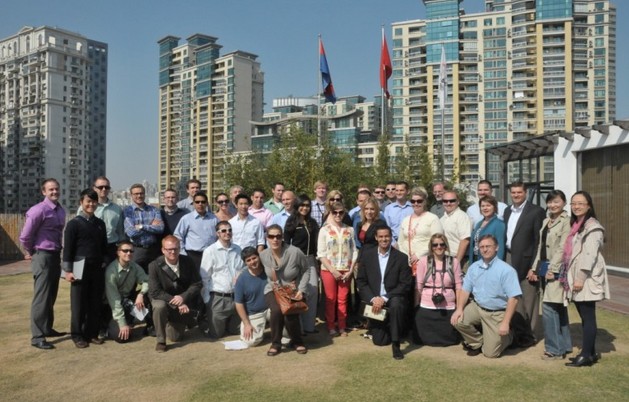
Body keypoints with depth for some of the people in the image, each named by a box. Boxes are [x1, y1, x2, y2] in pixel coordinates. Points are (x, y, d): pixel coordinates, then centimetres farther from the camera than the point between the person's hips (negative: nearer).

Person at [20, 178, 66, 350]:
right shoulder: (39, 210, -15)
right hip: (43, 257, -8)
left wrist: (58, 252, 15)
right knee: (41, 297, -5)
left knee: (51, 296, 16)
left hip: (55, 256, 8)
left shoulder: (61, 211, 9)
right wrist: (31, 253, 1)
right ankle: (37, 337, 0)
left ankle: (47, 328, 29)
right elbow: (24, 236, -13)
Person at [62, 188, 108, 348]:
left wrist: (105, 265, 16)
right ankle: (78, 335, 12)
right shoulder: (74, 223, -4)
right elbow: (67, 248, -6)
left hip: (98, 269, 5)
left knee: (96, 303, 8)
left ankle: (92, 333, 19)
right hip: (80, 268, -5)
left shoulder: (100, 223, 11)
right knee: (79, 304, 1)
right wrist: (68, 270, -10)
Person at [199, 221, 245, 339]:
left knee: (234, 331, 12)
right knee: (216, 334, 5)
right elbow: (204, 278, -4)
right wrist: (206, 300, -5)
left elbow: (244, 270, 18)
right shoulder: (210, 251, -7)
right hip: (217, 298, -4)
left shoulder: (237, 249, 6)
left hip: (236, 297, 4)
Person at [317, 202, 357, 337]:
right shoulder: (324, 230, -2)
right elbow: (321, 253, -4)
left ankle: (342, 327, 16)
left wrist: (350, 270, -5)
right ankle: (331, 327, 15)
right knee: (330, 299, 4)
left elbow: (354, 251, 4)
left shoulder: (350, 230, 5)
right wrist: (333, 270, -11)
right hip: (329, 270, -1)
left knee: (343, 300, 6)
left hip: (346, 271, 2)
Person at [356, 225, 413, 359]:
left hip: (394, 299, -2)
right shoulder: (366, 255, -1)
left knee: (396, 303, -38)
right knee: (379, 341, 0)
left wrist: (384, 298, -20)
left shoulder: (402, 257, -8)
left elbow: (406, 284, -11)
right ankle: (389, 328, 35)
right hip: (374, 302, 2)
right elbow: (361, 281, 0)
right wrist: (373, 298, -15)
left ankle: (396, 344, -22)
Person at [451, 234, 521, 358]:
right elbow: (465, 290, 3)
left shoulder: (506, 270, -16)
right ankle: (477, 343, 8)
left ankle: (507, 336, 29)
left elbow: (513, 298, -18)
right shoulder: (473, 267, 1)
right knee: (457, 320, -21)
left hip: (497, 313, -4)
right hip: (477, 307, 5)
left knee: (490, 352, -5)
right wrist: (459, 308, -14)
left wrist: (505, 323, -23)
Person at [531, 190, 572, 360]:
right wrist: (536, 267, 12)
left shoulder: (567, 221, -9)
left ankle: (555, 349, 0)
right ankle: (564, 345, 24)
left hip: (556, 269, -8)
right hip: (545, 268, 8)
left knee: (548, 307, -10)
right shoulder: (546, 221, 15)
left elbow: (563, 248, -15)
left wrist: (552, 268, -17)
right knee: (558, 308, 14)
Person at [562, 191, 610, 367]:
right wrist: (571, 277, 14)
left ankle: (586, 355, 1)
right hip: (575, 278, 9)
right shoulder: (575, 225, 19)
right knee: (584, 316, 13)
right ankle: (591, 352, 21)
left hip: (587, 279, -9)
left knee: (588, 316, -4)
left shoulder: (592, 227, -9)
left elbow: (590, 255, -17)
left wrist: (581, 278, -21)